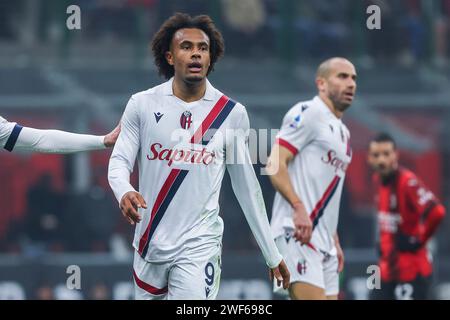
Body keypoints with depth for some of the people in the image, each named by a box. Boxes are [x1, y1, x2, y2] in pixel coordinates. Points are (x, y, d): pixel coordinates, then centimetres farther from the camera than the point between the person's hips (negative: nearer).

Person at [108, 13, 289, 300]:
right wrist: (124, 192, -24)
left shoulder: (232, 113, 0)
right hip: (149, 244, 2)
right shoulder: (143, 104, 0)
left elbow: (247, 188, 7)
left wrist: (272, 255, 8)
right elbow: (119, 161, 0)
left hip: (198, 246, -2)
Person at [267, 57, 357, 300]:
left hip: (324, 241, 9)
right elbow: (275, 164, -13)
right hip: (297, 232, -9)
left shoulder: (343, 132, 24)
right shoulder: (308, 113, -4)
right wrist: (299, 207, -24)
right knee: (311, 297, -21)